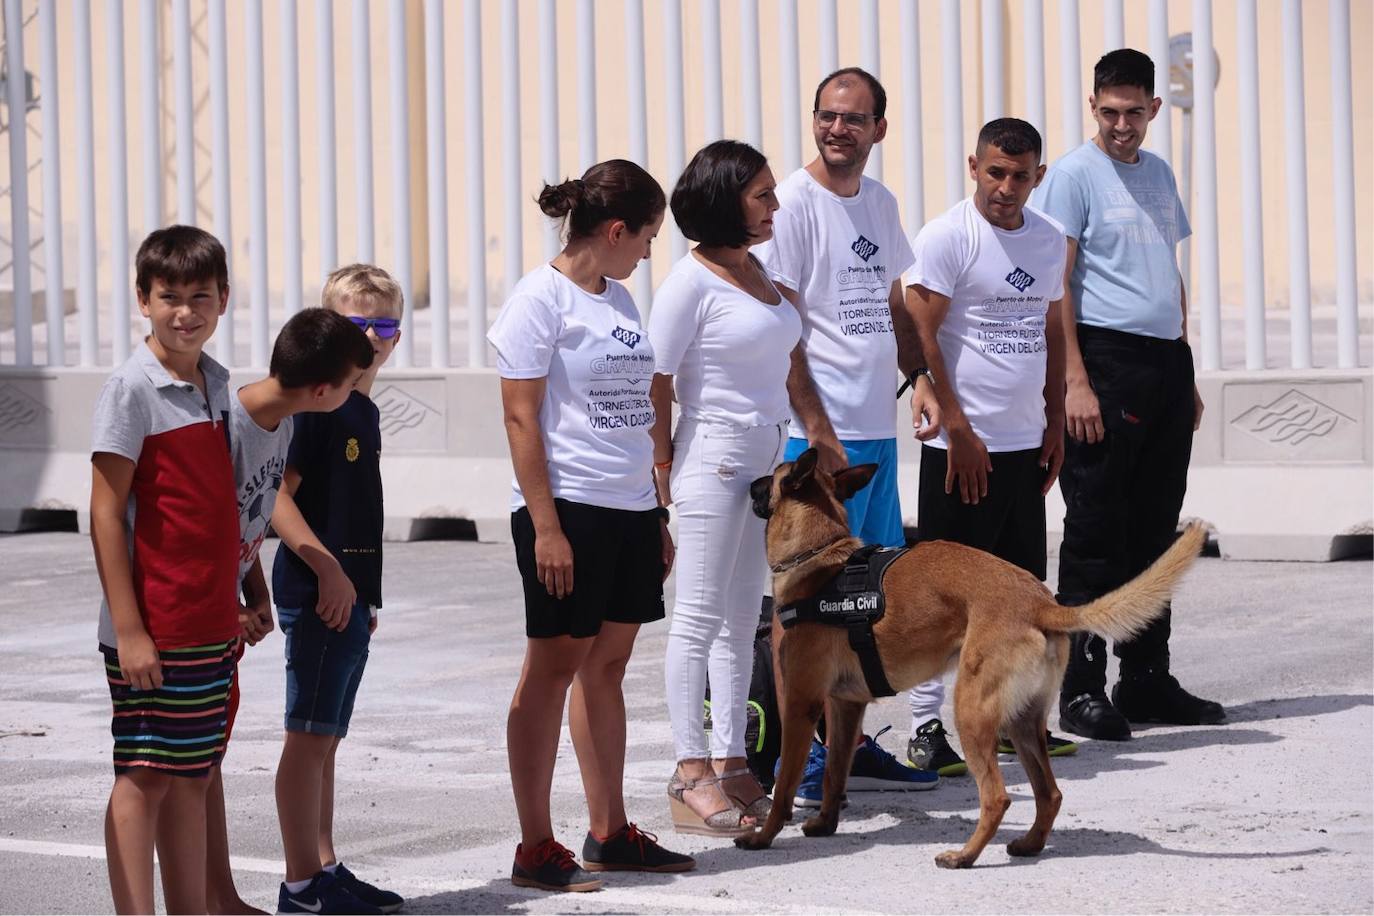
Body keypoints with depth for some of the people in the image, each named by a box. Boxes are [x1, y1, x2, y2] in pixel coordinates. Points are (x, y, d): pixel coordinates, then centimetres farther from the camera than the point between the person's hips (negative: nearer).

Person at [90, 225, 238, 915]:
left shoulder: (217, 384, 11)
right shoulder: (132, 389, -10)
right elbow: (105, 516, -13)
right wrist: (128, 630, -17)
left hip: (211, 622, 7)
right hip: (152, 628, -7)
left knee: (192, 777, 12)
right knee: (143, 777, -4)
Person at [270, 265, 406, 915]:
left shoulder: (364, 411, 16)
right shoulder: (314, 402, -12)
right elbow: (275, 494, -19)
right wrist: (328, 569, -23)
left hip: (348, 593, 9)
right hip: (318, 592, -9)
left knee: (325, 738, 14)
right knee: (310, 735, -6)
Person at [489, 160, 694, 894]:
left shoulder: (618, 300, 15)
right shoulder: (541, 298, -9)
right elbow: (521, 419, -12)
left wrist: (657, 519, 17)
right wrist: (544, 526, -17)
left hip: (629, 510, 7)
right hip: (568, 508, -7)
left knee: (607, 665, 11)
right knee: (553, 667, -3)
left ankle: (610, 833, 18)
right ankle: (535, 848, 1)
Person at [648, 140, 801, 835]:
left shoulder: (759, 272, 13)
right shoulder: (693, 281, -11)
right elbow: (655, 380, -11)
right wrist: (664, 470, -10)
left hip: (768, 457, 8)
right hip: (715, 455, -8)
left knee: (741, 620, 11)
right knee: (700, 617, -4)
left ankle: (729, 764, 16)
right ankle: (692, 777, -1)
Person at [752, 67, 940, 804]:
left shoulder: (879, 204, 14)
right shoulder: (793, 204, -10)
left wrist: (919, 377, 8)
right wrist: (816, 428, -17)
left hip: (878, 431, 8)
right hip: (821, 433, -8)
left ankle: (850, 745, 22)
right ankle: (811, 761, -1)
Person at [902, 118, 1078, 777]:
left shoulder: (1049, 241, 11)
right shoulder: (946, 237, -10)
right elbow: (920, 335, -13)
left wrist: (1055, 422, 15)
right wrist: (958, 430, -15)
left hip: (1027, 445, 7)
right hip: (964, 446, -7)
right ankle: (925, 728, -2)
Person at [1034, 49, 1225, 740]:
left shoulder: (1158, 174, 17)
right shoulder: (1074, 174, -5)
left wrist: (1186, 375, 19)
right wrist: (1076, 381, -18)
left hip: (1166, 364, 7)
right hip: (1106, 359, -7)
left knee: (1155, 529, 10)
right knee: (1097, 533, -5)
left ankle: (1146, 680, 18)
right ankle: (1081, 688, -1)